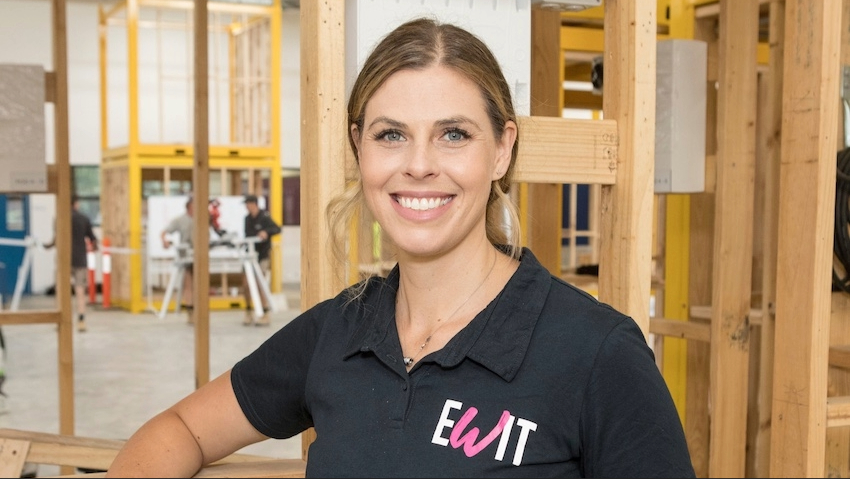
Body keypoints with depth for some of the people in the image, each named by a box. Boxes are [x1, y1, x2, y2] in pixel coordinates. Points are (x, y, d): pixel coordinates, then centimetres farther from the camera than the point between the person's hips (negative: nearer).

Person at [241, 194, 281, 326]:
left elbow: (277, 229, -17)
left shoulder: (264, 217, -7)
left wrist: (266, 232, -33)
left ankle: (265, 315, 2)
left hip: (263, 255, -6)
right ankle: (248, 313, 15)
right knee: (245, 284, 1)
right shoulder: (247, 218, 11)